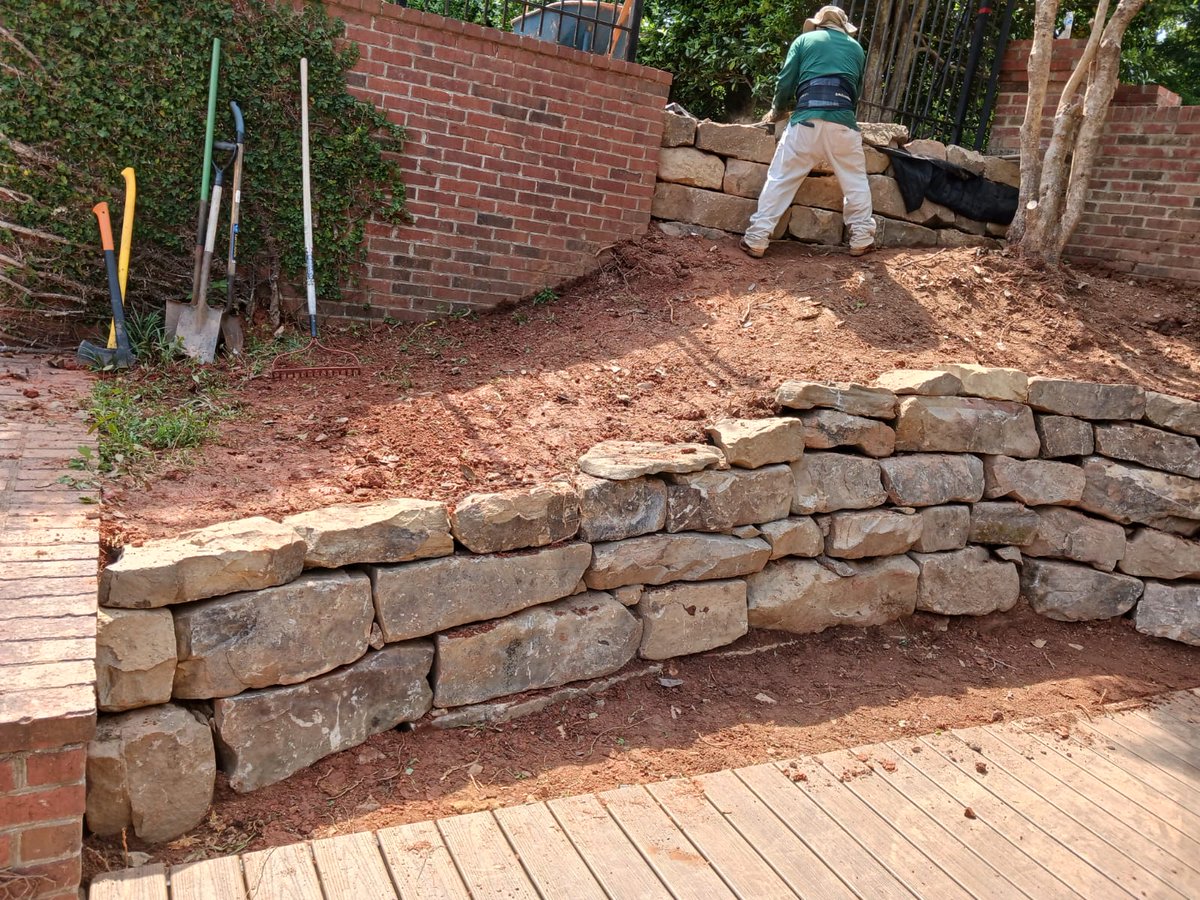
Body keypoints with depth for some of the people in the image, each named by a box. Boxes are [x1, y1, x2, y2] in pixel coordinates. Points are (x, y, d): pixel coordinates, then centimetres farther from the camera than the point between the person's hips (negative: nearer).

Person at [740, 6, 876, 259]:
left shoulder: (804, 40, 18)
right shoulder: (856, 48, 24)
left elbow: (785, 84, 12)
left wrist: (776, 112, 29)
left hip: (807, 120, -1)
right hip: (843, 122, 1)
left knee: (780, 179, 3)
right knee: (855, 182, 15)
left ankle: (756, 240, -1)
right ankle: (862, 239, 16)